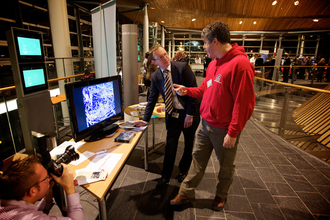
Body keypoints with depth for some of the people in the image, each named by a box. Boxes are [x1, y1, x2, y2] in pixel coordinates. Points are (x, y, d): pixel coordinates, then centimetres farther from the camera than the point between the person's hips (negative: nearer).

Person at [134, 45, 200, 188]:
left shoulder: (182, 67, -13)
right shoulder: (155, 76, -1)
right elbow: (152, 99, 7)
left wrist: (190, 114, -15)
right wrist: (145, 120, 6)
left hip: (188, 114, -1)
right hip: (172, 114, 2)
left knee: (189, 145, 14)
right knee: (170, 145, 4)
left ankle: (183, 170, 39)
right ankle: (165, 176, 24)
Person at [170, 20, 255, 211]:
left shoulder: (240, 64, -20)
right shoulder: (213, 64, 8)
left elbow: (244, 104, -22)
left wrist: (233, 133, -19)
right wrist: (187, 91, 7)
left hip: (224, 130, -7)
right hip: (205, 124, 8)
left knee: (226, 166, 17)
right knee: (198, 159, 17)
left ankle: (222, 195, 41)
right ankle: (186, 192, 33)